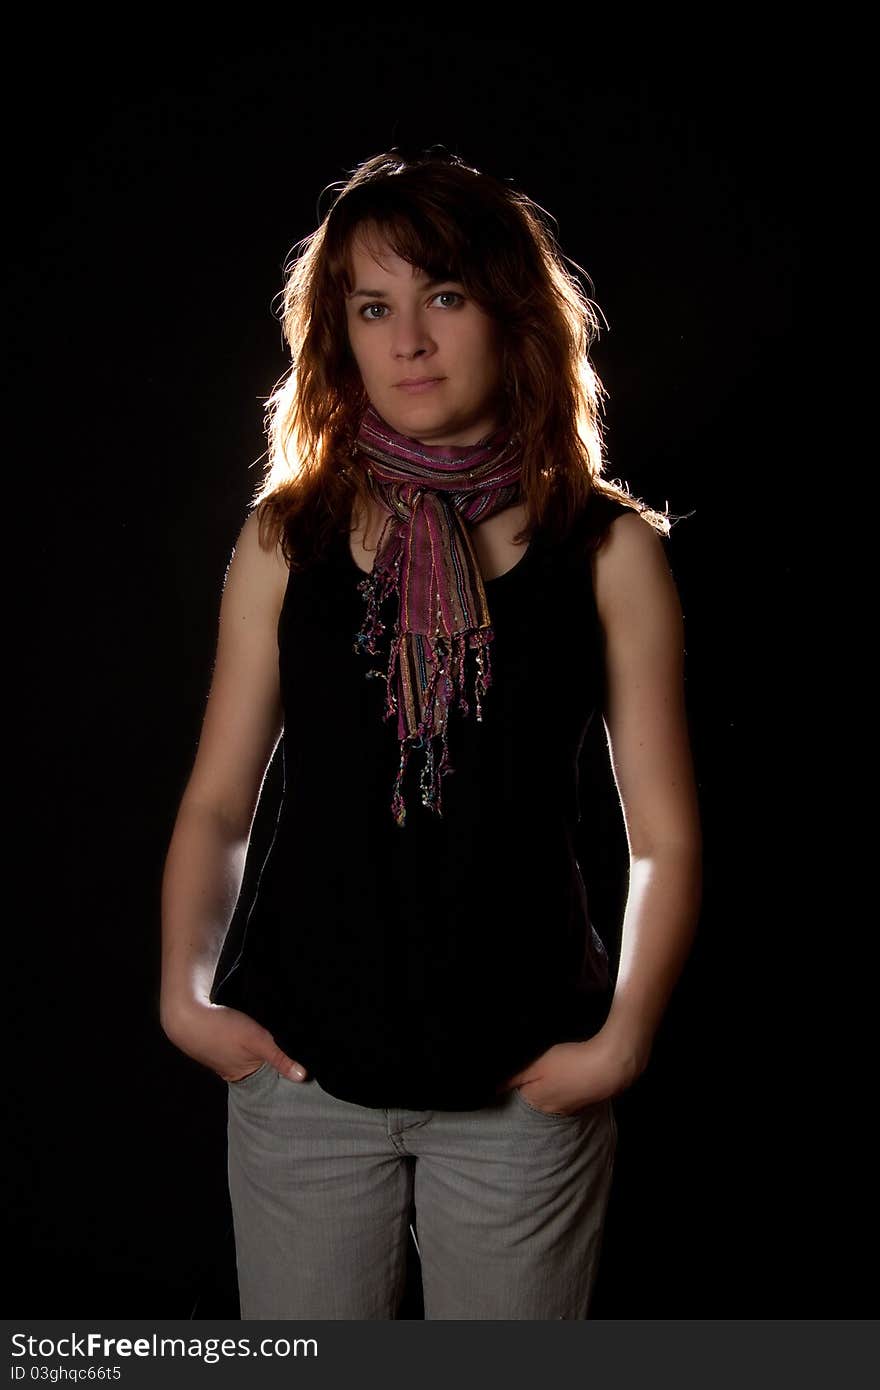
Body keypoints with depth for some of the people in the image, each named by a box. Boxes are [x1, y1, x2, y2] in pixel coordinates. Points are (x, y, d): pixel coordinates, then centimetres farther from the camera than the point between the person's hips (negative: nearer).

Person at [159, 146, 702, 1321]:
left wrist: (623, 1040, -11)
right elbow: (219, 801, 5)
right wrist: (186, 993, -4)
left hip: (524, 1082, -1)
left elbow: (664, 838, -3)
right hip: (304, 1066, 2)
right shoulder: (289, 540, 2)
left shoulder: (609, 551, -3)